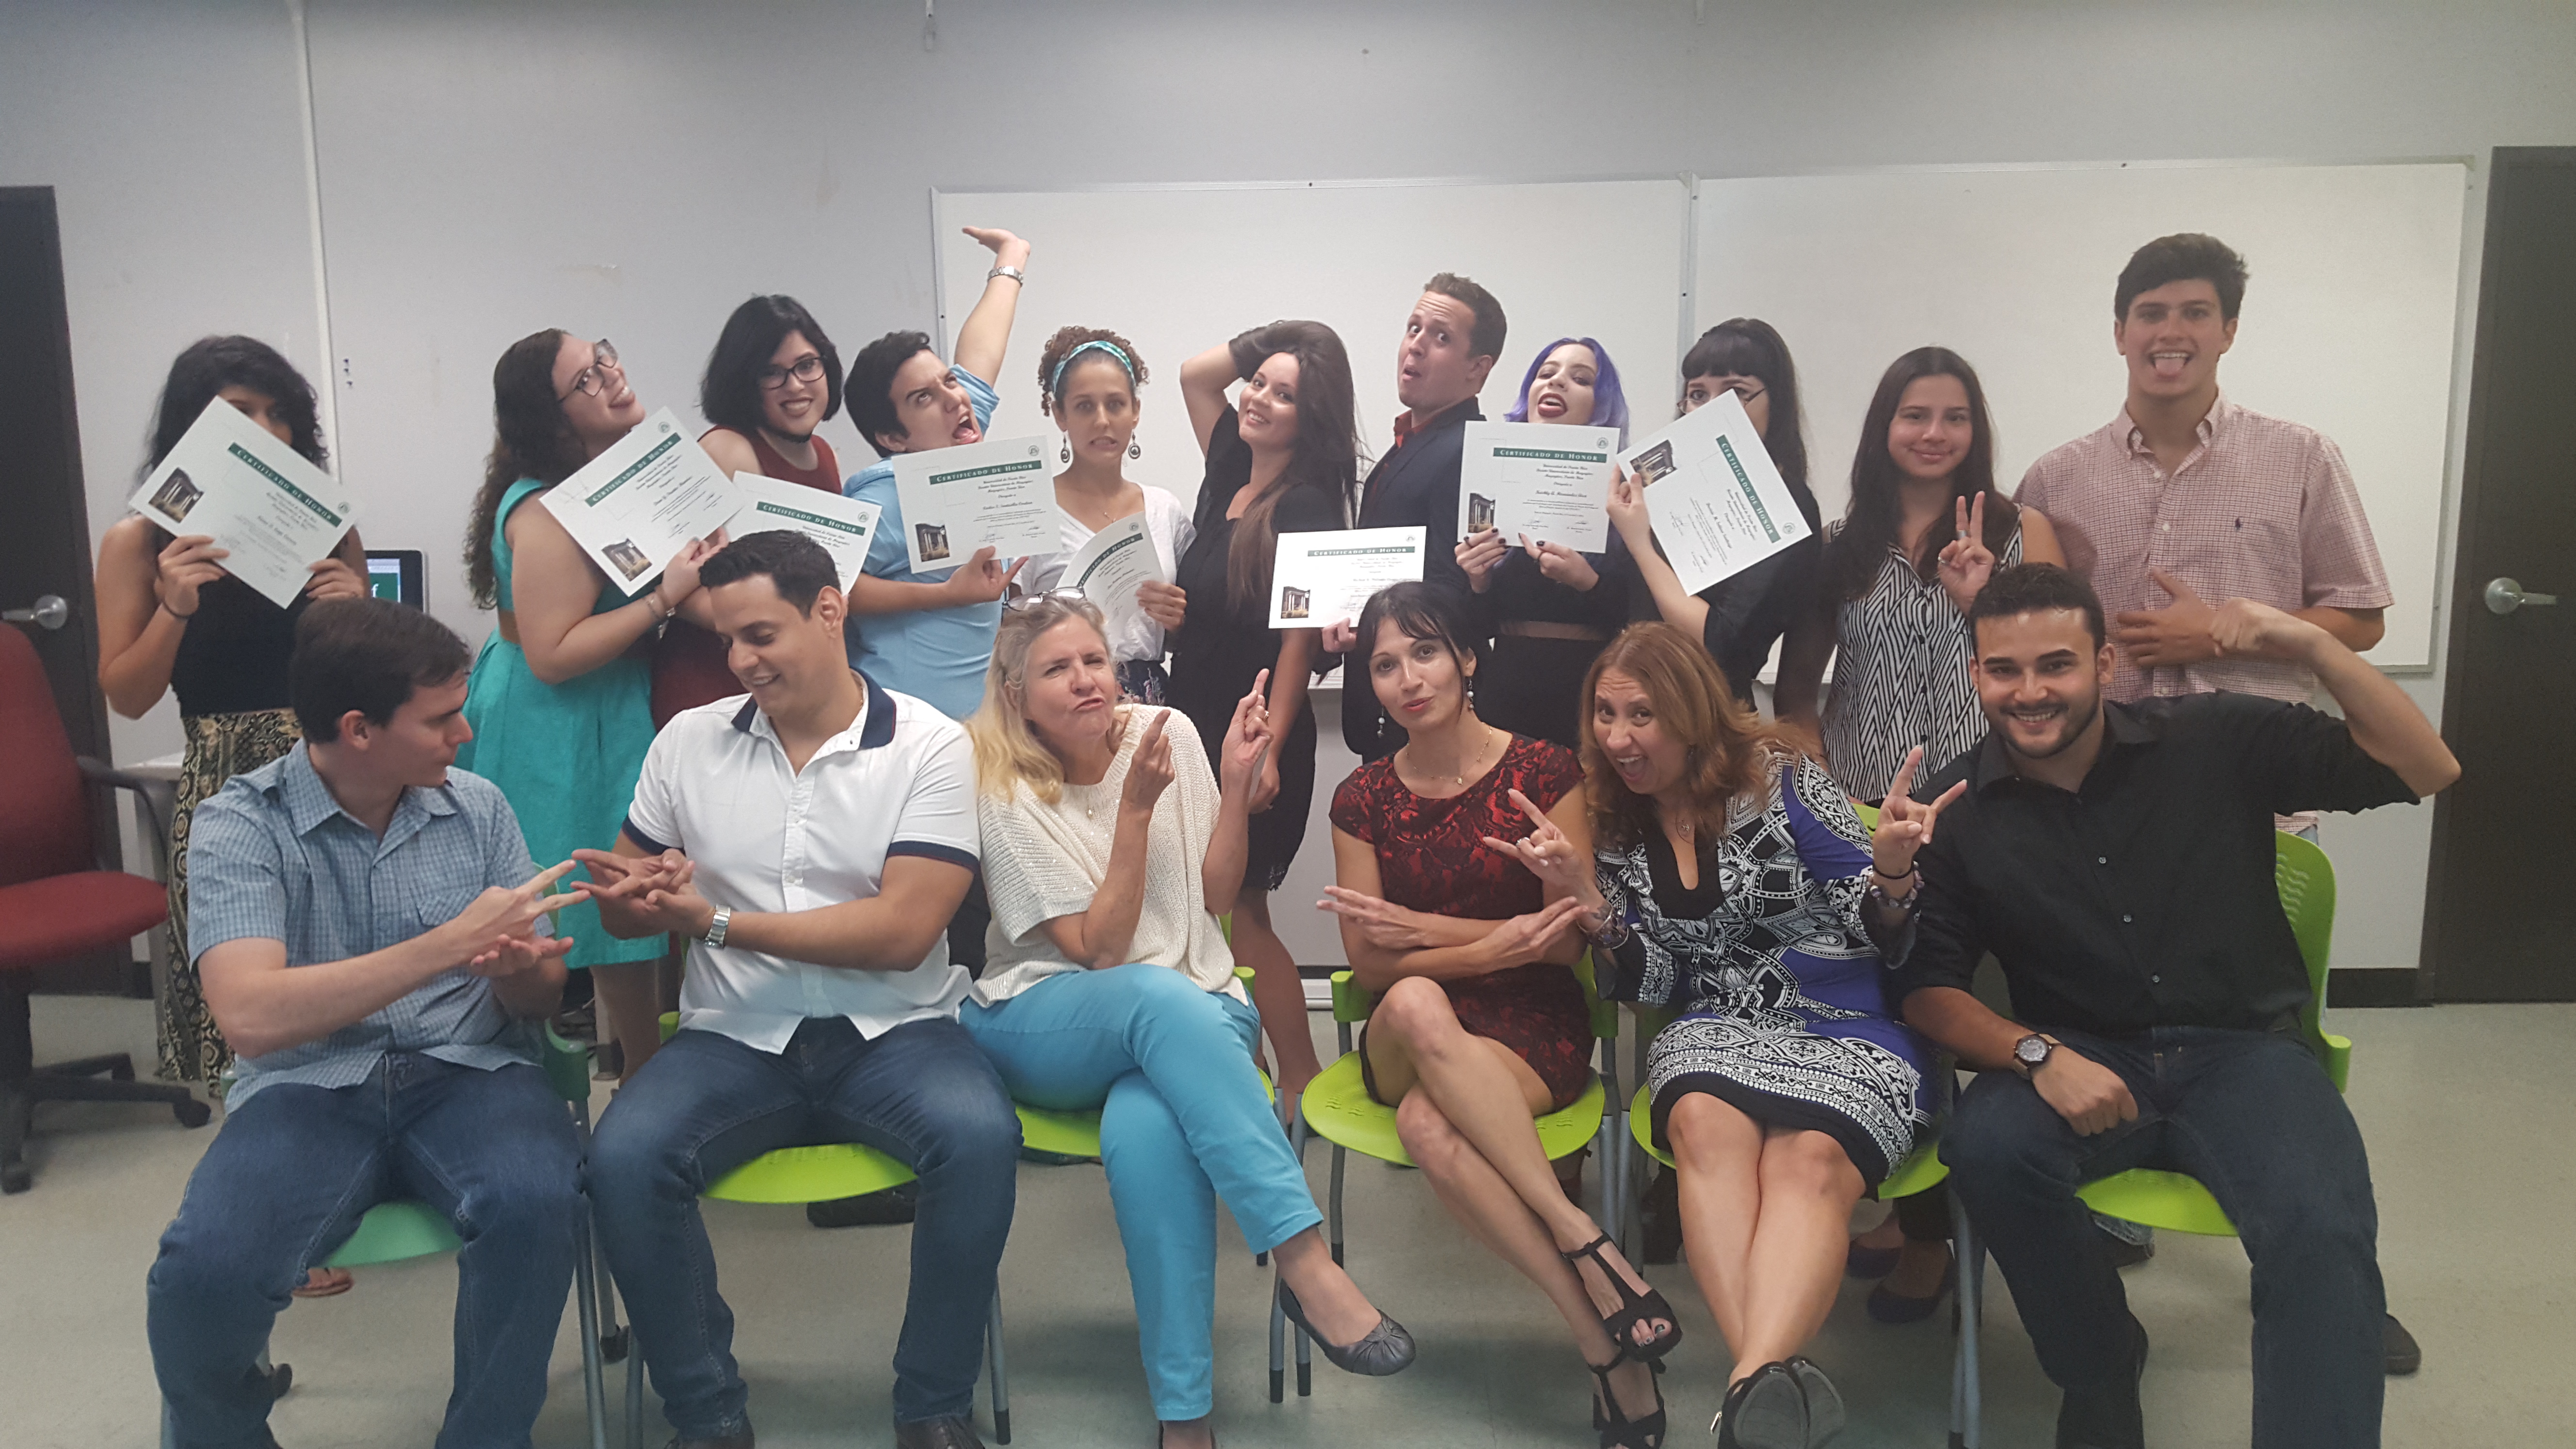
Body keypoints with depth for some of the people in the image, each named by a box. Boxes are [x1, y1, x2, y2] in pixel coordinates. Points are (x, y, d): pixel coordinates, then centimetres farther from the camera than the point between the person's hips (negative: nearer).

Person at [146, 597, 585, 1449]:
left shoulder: (478, 808, 5)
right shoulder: (241, 823, -5)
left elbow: (542, 997, 9)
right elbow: (250, 1017, -21)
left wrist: (515, 968, -17)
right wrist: (450, 943, -25)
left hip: (467, 1071, 2)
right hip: (307, 1087, -1)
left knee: (535, 1205, -31)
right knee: (204, 1267, -29)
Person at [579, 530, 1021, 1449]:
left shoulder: (928, 747, -3)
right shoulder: (690, 742, 8)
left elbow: (902, 931, -13)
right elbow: (623, 910, 13)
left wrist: (714, 920, -15)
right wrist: (634, 896, -13)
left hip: (891, 1030, -2)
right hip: (734, 1037, 3)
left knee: (980, 1136, -31)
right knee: (623, 1158, -26)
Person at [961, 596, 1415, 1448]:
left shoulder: (1164, 732, 0)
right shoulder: (1006, 794, -8)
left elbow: (1217, 894, 4)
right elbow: (1101, 950, -14)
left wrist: (1237, 782, -10)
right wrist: (1137, 810, -22)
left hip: (1191, 1011, 2)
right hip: (1045, 1030, -1)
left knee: (1145, 1131, -36)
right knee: (1159, 995, -39)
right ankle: (1306, 1264, -40)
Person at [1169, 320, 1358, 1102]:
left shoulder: (1307, 507, -13)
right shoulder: (1231, 472, 8)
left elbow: (1300, 640, -16)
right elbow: (1194, 374, 19)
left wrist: (1268, 751, -18)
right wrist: (1268, 341, 9)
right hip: (1199, 728, 8)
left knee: (1233, 911, -1)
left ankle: (1302, 1081, 11)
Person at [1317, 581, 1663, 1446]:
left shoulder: (1544, 772, -1)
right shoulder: (1363, 799, 6)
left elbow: (1568, 942, -4)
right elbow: (1369, 965, 0)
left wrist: (1424, 929, -11)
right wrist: (1500, 945, -15)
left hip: (1534, 1027, -2)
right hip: (1404, 1044, 2)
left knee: (1429, 1125, -36)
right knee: (1416, 1001, -37)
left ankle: (1607, 1349, -27)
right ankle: (1584, 1243, -32)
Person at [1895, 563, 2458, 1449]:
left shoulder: (2219, 741, -1)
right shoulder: (1956, 809, 0)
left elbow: (2427, 771, -1)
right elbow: (1928, 986, 0)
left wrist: (2311, 644, -14)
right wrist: (2038, 1055, -18)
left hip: (2239, 1051, -1)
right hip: (2080, 1058, 1)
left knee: (2323, 1233, -31)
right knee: (1988, 1145, -30)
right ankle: (2099, 1371, -2)